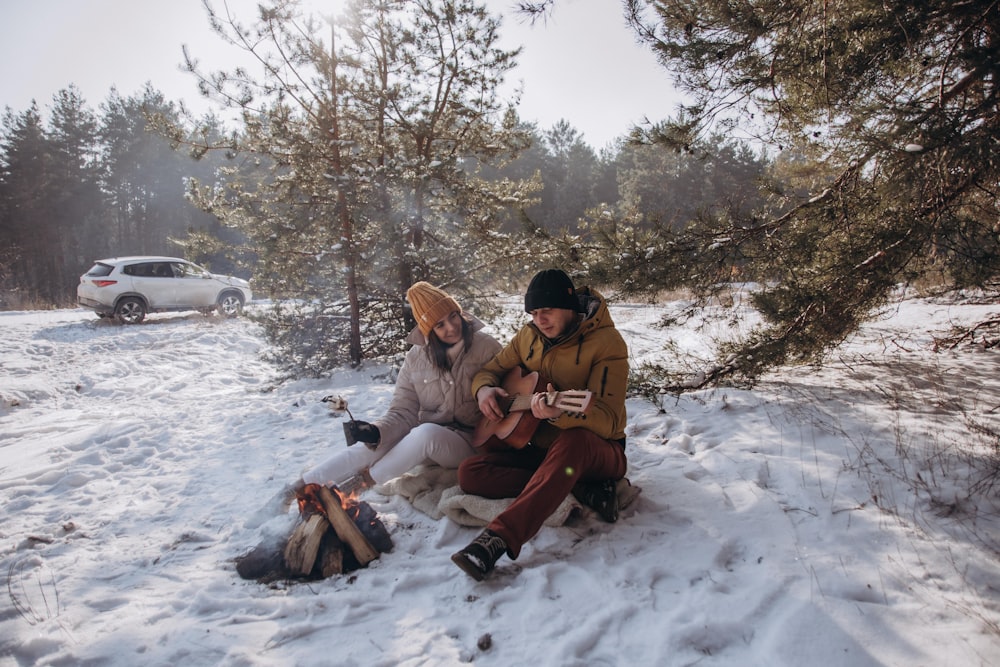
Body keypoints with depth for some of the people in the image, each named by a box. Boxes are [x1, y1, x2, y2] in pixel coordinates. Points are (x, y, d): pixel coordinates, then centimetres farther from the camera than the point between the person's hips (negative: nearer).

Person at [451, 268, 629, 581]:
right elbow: (490, 370, 15)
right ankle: (583, 490, -20)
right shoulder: (529, 336, 3)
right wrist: (484, 389, -11)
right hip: (540, 449, 6)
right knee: (470, 472, -16)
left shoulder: (606, 342, -15)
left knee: (573, 440, -42)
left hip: (597, 452, -6)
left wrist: (560, 413, -45)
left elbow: (607, 420, -24)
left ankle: (500, 537, -48)